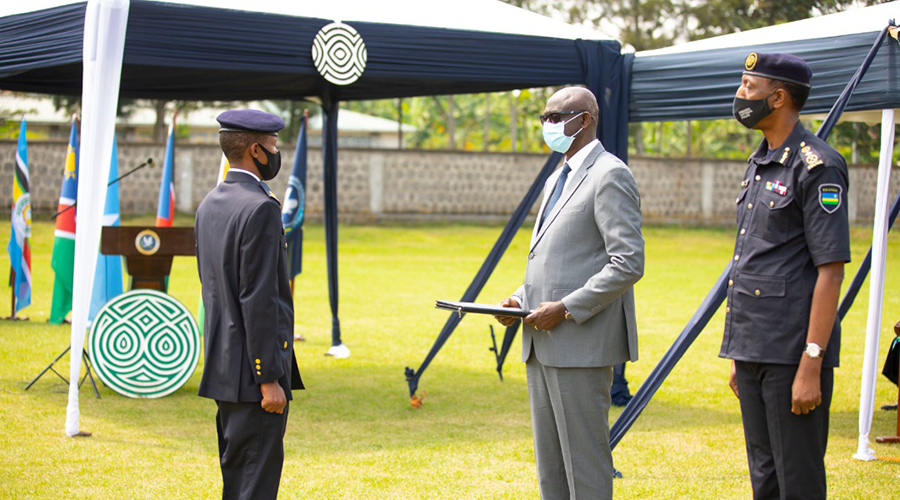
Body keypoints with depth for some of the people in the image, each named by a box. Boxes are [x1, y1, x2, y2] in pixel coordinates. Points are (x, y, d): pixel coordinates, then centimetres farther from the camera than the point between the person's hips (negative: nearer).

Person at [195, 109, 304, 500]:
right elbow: (259, 300, -21)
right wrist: (269, 379, -19)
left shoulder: (209, 205, 11)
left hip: (222, 365, 10)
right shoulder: (260, 208, -17)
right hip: (252, 369, -9)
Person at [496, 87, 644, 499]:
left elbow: (629, 264, -17)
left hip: (581, 344, -9)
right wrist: (521, 297, 9)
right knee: (549, 463, 13)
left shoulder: (610, 175, -10)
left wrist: (566, 309, -19)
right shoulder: (556, 180, 20)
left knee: (585, 461, -4)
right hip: (542, 346, 9)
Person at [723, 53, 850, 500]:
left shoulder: (817, 166, -12)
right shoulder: (759, 164, 17)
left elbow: (831, 271, -16)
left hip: (793, 353, -9)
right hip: (753, 352, 9)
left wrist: (812, 365, -20)